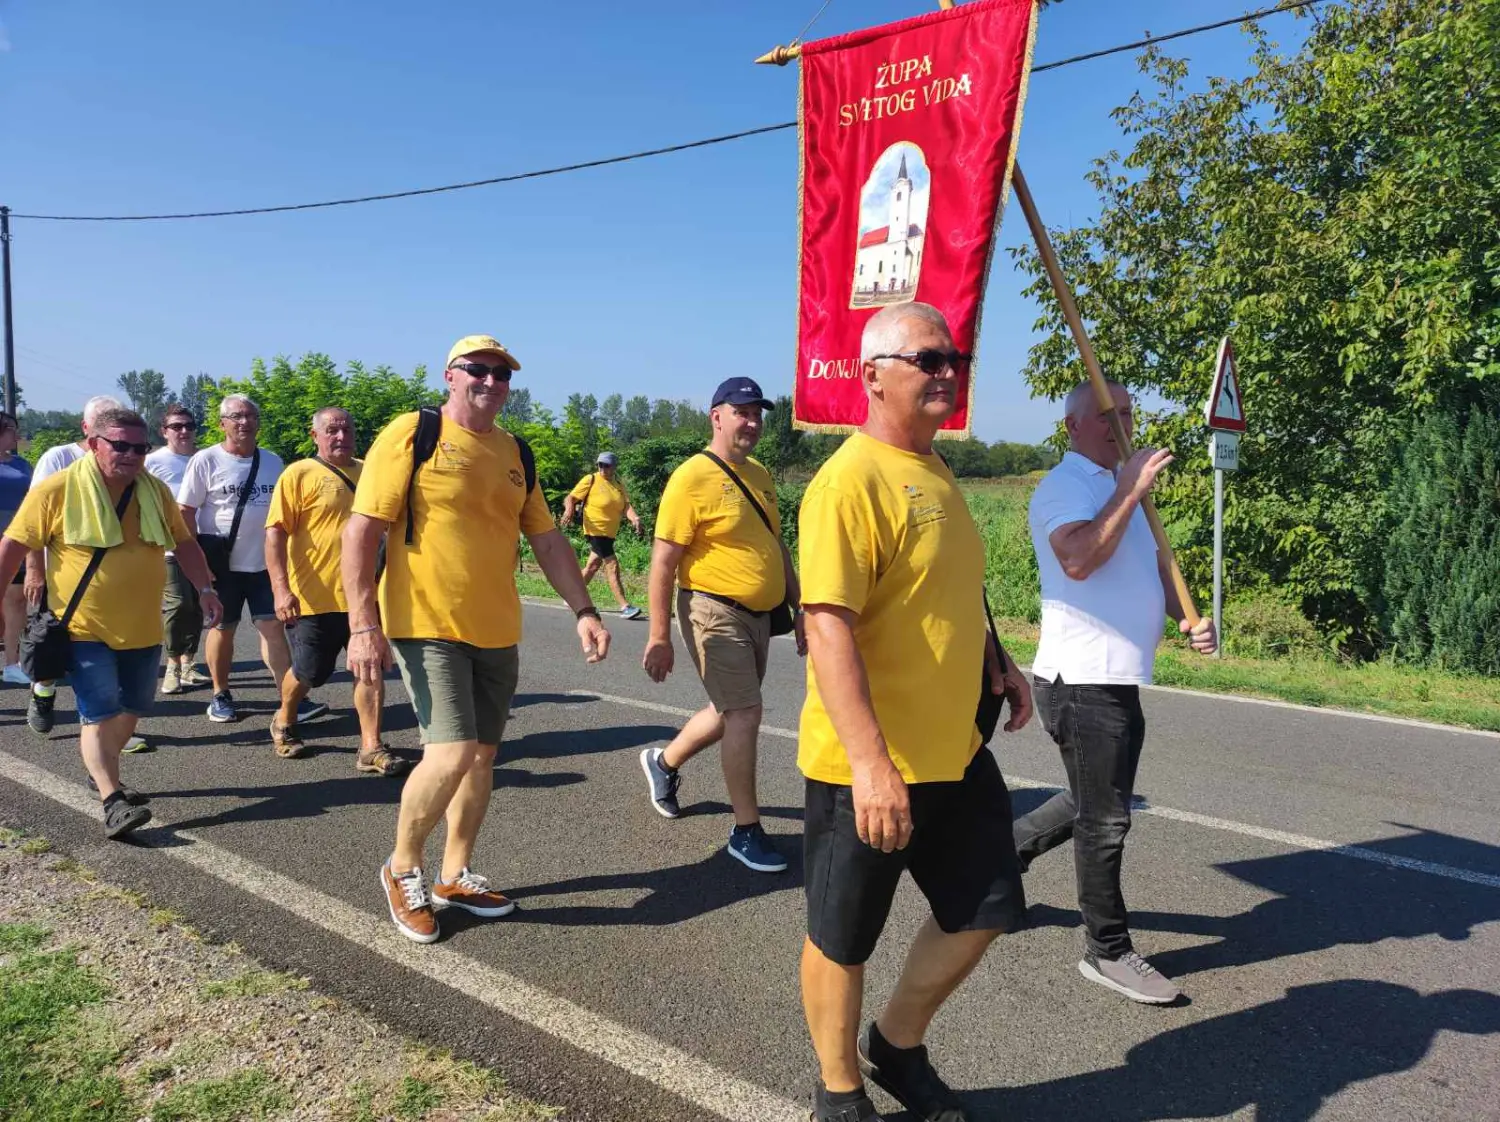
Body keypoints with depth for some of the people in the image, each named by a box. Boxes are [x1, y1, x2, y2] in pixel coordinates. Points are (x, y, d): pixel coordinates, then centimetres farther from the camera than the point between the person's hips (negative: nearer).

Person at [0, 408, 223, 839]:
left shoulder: (156, 491, 3)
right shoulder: (57, 489, -10)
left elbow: (184, 543, 13)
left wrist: (205, 588, 4)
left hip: (142, 628, 5)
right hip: (85, 628, -5)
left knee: (130, 709, 14)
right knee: (99, 713, -11)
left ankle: (102, 774, 35)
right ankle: (113, 802, -12)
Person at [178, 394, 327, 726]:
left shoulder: (273, 461, 8)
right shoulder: (206, 461, -5)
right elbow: (185, 512, -5)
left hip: (265, 562, 3)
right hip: (222, 564, -3)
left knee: (273, 626, -2)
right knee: (223, 628, 9)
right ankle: (221, 696, 24)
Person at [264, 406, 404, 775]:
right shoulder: (299, 474, -5)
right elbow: (275, 533, -11)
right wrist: (281, 589, -20)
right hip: (316, 597, -4)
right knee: (308, 673, 10)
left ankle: (371, 748, 4)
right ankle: (283, 723, 38)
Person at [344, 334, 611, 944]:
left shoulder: (517, 455, 11)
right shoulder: (411, 434, -7)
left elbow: (547, 539, 15)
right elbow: (361, 531, -10)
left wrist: (583, 609, 6)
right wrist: (363, 625, -16)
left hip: (497, 633, 6)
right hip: (427, 627, -6)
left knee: (482, 755, 12)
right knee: (452, 754, -14)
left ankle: (456, 874, 30)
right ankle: (403, 866, 13)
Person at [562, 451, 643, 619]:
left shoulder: (619, 484, 7)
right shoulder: (590, 480, -8)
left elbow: (626, 505, -4)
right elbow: (571, 498, -8)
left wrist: (634, 518, -24)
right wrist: (569, 509, -30)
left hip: (610, 533, 7)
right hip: (596, 531, -7)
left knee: (593, 566, 16)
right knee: (612, 565, -12)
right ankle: (625, 606, -12)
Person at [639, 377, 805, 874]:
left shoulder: (760, 475, 10)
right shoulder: (692, 477, -13)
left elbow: (778, 546, 19)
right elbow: (663, 563, -15)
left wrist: (799, 608, 16)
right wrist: (659, 638, -17)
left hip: (757, 616, 8)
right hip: (715, 613, -8)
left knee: (731, 713, 18)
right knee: (745, 714, -8)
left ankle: (664, 762, 44)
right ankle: (747, 832, 7)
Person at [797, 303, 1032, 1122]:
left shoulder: (934, 471, 11)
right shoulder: (850, 479, -18)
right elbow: (828, 627, -26)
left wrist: (994, 660, 16)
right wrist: (869, 763, -31)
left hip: (956, 755, 9)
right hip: (868, 769, -9)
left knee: (984, 912, 18)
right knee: (842, 938, 10)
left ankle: (897, 1046, 41)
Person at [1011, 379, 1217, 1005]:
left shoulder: (1119, 490, 21)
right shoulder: (1064, 485, -11)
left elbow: (1153, 566, 26)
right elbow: (1078, 559, -30)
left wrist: (1189, 619, 9)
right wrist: (1131, 491, -23)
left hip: (1118, 681, 10)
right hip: (1083, 679, -10)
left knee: (1094, 806, 21)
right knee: (1105, 819, 0)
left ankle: (1004, 851, 37)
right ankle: (1108, 952, 13)